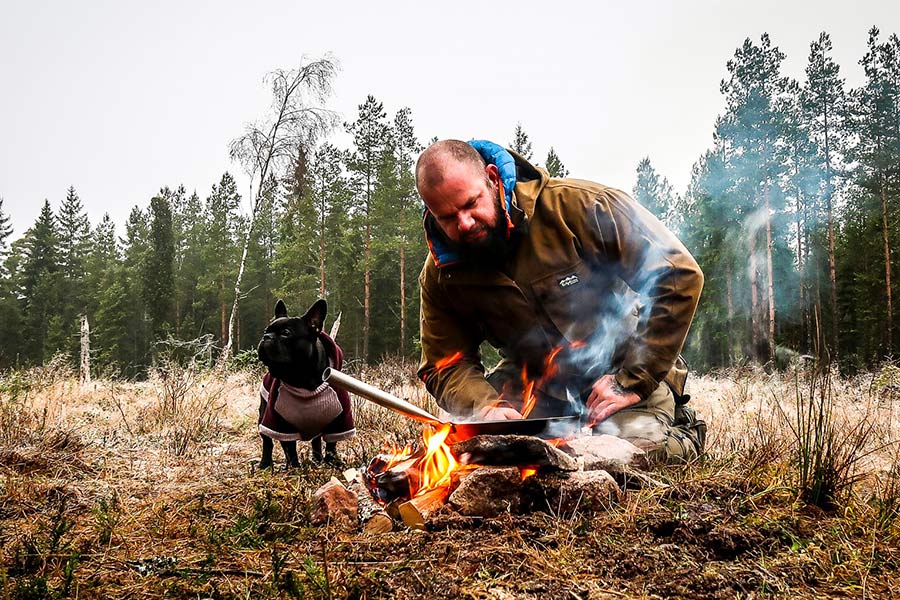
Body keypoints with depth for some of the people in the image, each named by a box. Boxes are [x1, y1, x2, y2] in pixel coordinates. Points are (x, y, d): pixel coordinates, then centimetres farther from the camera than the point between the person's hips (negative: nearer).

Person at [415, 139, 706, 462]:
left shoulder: (577, 205, -24)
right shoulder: (440, 275, -10)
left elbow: (680, 276, -23)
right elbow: (445, 365, -5)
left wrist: (633, 381, -22)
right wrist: (486, 406, -29)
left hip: (626, 366, -3)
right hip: (533, 383, 4)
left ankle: (683, 432, 11)